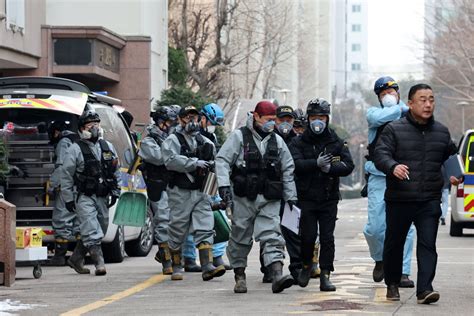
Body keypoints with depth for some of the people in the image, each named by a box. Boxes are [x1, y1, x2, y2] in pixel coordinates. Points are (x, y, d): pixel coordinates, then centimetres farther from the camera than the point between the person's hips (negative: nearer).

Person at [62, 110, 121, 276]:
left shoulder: (108, 147, 11)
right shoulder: (75, 149, -5)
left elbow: (116, 172, 18)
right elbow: (66, 176, -4)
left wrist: (115, 193, 11)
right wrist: (68, 199, -7)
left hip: (103, 198, 6)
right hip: (85, 198, -6)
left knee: (100, 229, 11)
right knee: (92, 232, -14)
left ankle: (75, 260, 23)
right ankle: (99, 264, -16)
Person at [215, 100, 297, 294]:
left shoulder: (277, 141, 14)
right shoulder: (239, 136, 1)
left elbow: (288, 170, 21)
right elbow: (222, 160, -4)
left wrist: (291, 196, 18)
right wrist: (224, 185, -16)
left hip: (269, 200, 3)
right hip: (244, 198, -2)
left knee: (271, 236, -10)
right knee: (241, 236, 4)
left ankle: (277, 275, -22)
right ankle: (239, 276, 17)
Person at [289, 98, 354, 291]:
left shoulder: (337, 143, 8)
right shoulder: (299, 143, 5)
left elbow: (348, 166, -3)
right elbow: (295, 164, -13)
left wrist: (329, 168, -18)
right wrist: (316, 163, -25)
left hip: (329, 198, 1)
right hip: (306, 198, -1)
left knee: (327, 238, -3)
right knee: (308, 236, -5)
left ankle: (325, 276, 0)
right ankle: (306, 265, 21)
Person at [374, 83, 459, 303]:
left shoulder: (441, 132, 11)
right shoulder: (394, 129, -2)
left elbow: (451, 158, 26)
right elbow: (380, 155, -12)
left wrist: (452, 175, 7)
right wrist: (393, 167, -32)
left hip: (429, 202, 2)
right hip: (399, 200, -2)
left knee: (427, 245, -11)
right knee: (394, 244, 11)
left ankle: (424, 289, -16)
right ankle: (392, 284, 29)